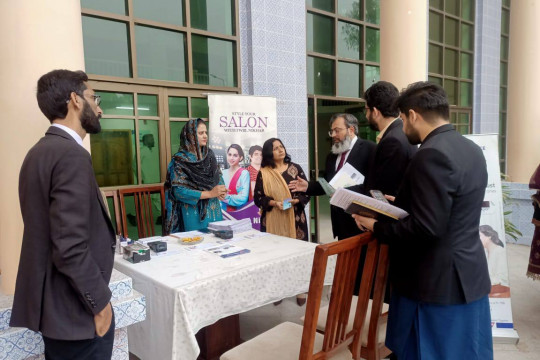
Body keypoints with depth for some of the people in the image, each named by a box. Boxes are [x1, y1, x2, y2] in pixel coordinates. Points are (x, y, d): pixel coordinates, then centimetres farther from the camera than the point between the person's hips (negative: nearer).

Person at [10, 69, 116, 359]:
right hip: (75, 309, -9)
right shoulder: (71, 155, -22)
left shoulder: (40, 150, 9)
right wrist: (100, 301, -17)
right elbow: (71, 246, -27)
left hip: (51, 302, 9)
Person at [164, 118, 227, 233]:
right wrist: (210, 194, -19)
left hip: (214, 210, 5)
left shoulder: (209, 154, 7)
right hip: (194, 212, -5)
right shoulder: (180, 160, -10)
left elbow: (218, 176, 13)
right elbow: (179, 191, -16)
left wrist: (221, 190, -9)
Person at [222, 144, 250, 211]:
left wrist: (225, 197, -8)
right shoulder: (223, 173, 7)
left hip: (239, 211, -4)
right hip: (224, 210, 4)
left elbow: (243, 198, -15)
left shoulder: (244, 173, -9)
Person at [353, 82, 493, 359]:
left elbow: (426, 228, -26)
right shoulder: (471, 148, 7)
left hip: (439, 283, -9)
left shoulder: (432, 154, -23)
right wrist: (401, 204, 16)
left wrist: (376, 227, -13)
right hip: (469, 275, 9)